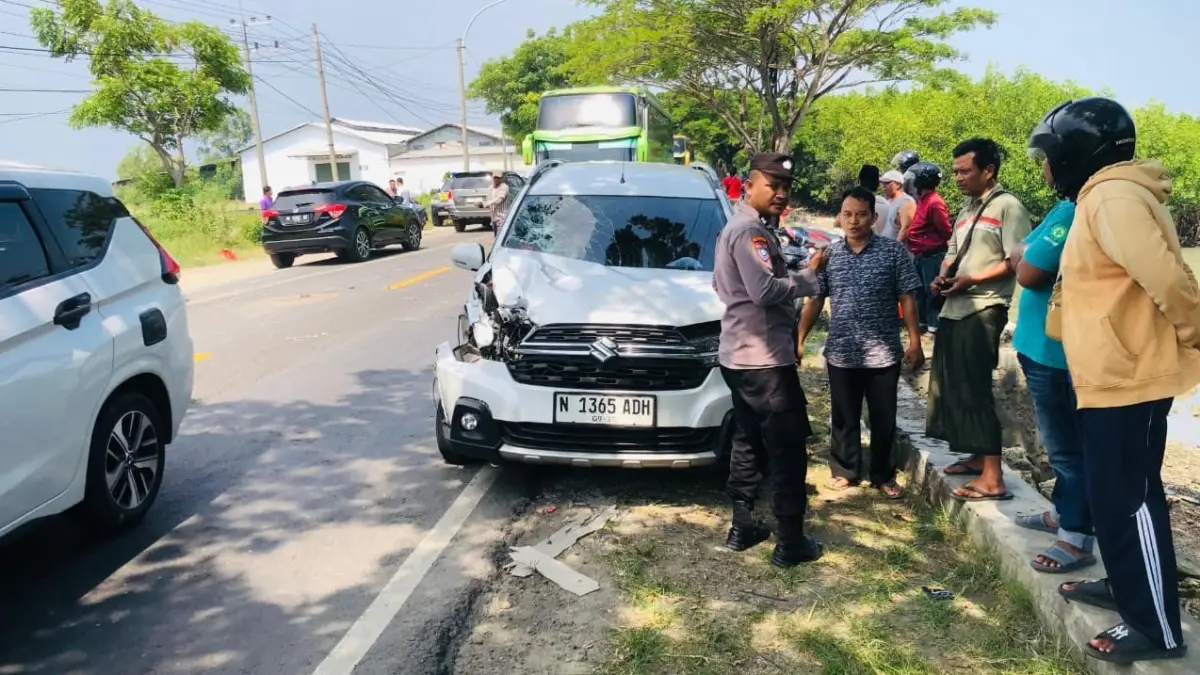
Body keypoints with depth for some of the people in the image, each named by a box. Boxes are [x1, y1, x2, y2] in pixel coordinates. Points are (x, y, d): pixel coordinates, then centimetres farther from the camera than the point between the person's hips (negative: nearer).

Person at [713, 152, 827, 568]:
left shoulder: (735, 227, 17)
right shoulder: (751, 231, -16)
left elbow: (721, 284, 23)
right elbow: (766, 289, -26)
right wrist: (808, 276, -11)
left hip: (741, 355, 11)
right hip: (764, 357, -11)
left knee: (748, 443, 16)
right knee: (788, 450, -3)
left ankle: (742, 527, 24)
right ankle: (791, 544, 3)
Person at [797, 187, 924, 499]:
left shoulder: (893, 251, -3)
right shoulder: (828, 254, 2)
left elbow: (907, 299, -1)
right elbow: (814, 300, 6)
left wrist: (915, 341, -5)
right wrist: (799, 339, 2)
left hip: (884, 353, -1)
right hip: (841, 353, 1)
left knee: (883, 418, 10)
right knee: (844, 417, 12)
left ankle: (884, 476, 26)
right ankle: (845, 471, 28)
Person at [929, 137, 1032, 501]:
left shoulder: (1008, 206, -8)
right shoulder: (966, 210, 19)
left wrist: (972, 280, -19)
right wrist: (942, 277, 3)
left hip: (983, 311, -9)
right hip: (953, 309, 9)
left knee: (974, 389, -10)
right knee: (952, 386, 13)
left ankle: (993, 478, -5)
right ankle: (978, 457, 27)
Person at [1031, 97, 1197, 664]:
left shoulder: (1115, 198, -18)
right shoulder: (1100, 198, 14)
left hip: (1128, 380, -10)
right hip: (1111, 377, 10)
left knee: (1130, 502, -1)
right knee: (1113, 497, 20)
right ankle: (1125, 586, 36)